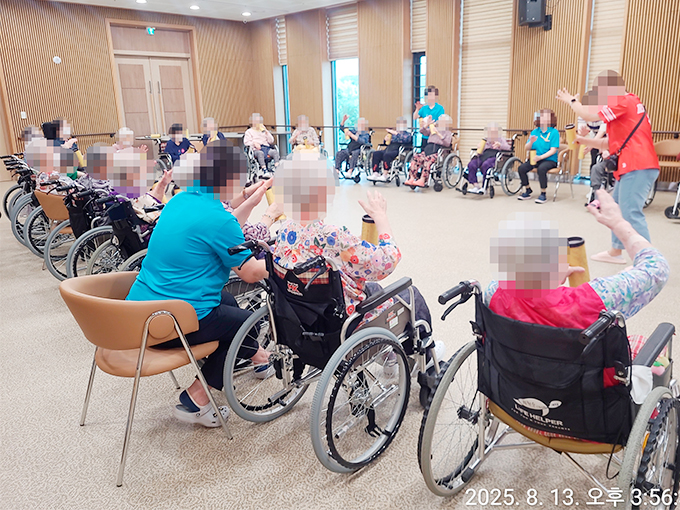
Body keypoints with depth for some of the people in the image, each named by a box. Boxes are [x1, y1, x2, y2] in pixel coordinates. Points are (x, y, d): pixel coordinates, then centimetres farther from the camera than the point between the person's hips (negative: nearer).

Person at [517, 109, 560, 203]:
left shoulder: (554, 132, -3)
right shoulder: (535, 131, 10)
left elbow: (553, 150, -11)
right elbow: (527, 148, 7)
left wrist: (540, 157, -23)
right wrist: (531, 142, -14)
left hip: (549, 159, -5)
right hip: (535, 158, 5)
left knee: (541, 168, -36)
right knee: (521, 168, -20)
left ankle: (543, 194, -20)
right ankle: (527, 191, 1)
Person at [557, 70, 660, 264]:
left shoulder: (624, 101, -8)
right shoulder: (625, 105, 24)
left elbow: (589, 114, -11)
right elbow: (607, 143, 24)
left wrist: (571, 100, 7)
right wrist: (580, 139, 17)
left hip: (637, 166, -11)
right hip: (633, 166, 11)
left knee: (631, 213, -15)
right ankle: (616, 252, 30)